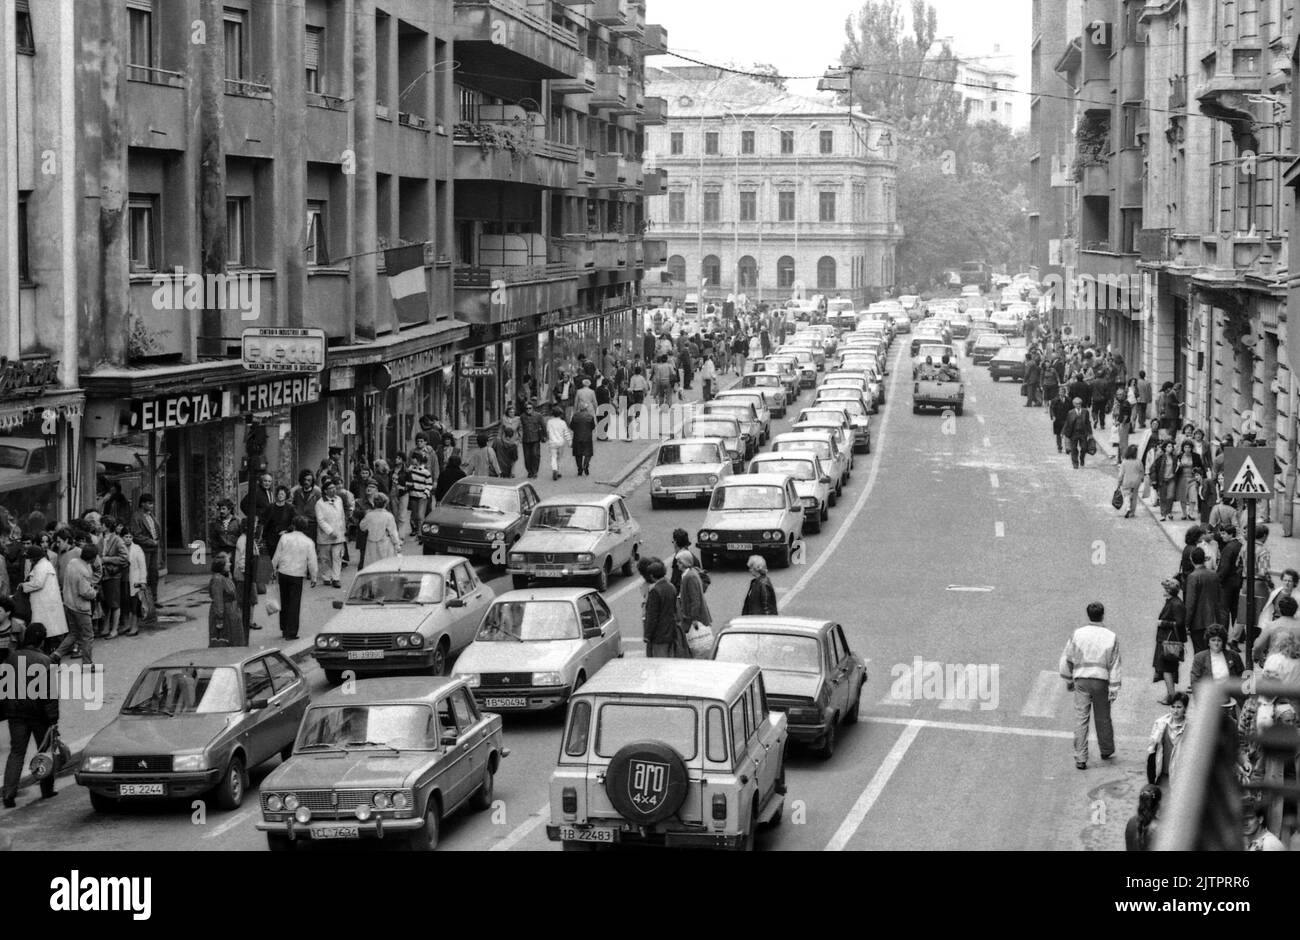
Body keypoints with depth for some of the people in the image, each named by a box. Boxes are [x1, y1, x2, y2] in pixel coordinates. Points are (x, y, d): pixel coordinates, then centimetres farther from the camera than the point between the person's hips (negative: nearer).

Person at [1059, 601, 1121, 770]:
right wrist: (1114, 689, 1)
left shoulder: (1077, 634, -2)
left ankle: (1080, 759, -2)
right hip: (1101, 680, 0)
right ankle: (1106, 751, 34)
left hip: (1081, 680, 0)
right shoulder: (1111, 637, -3)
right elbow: (1114, 666, -2)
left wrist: (1068, 680, 15)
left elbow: (1066, 659, 3)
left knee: (1081, 719, 2)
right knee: (1103, 718, 16)